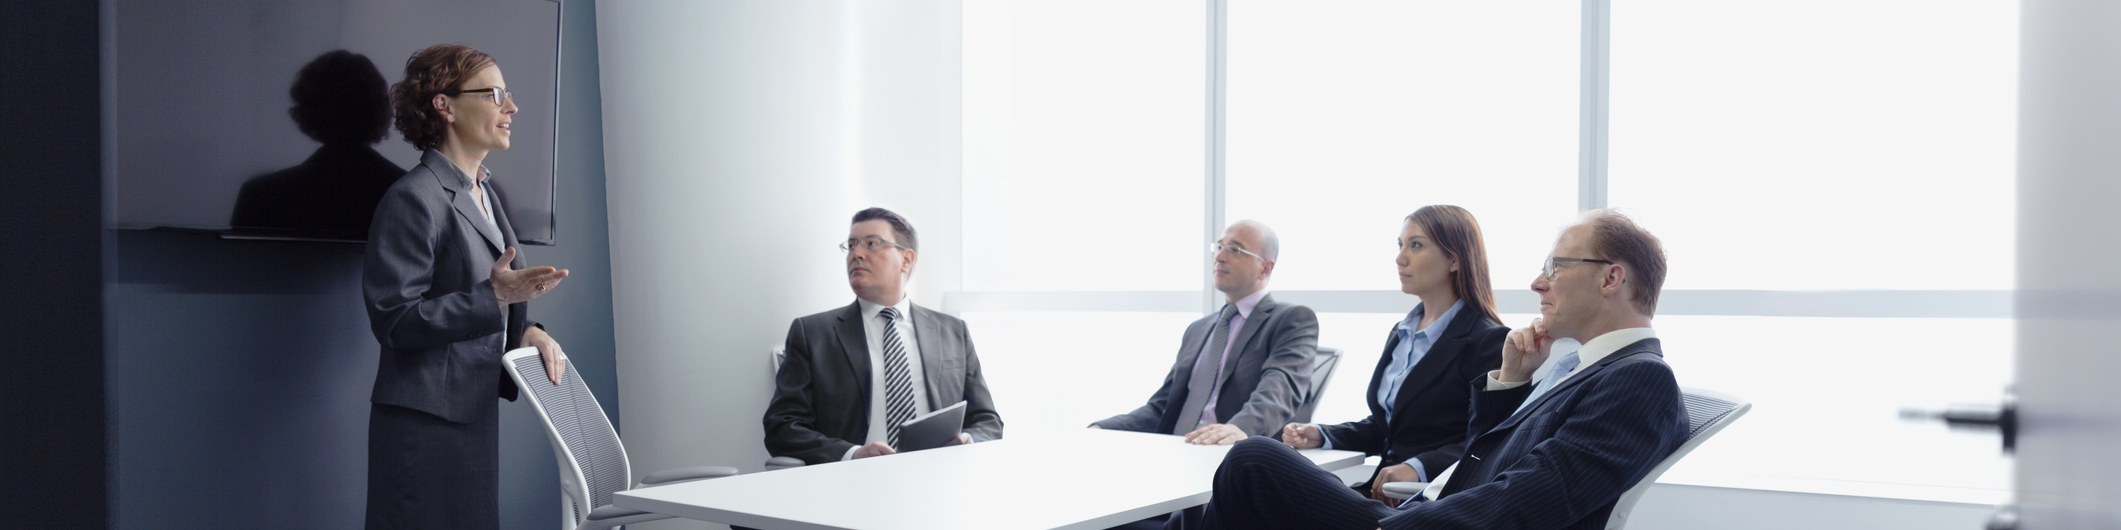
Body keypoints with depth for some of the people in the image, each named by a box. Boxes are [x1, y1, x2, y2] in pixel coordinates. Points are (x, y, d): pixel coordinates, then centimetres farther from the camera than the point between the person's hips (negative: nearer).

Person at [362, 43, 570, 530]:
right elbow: (393, 319, -17)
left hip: (475, 412, 9)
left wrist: (527, 330, 3)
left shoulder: (486, 194, 17)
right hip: (425, 421, -9)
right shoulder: (412, 199, -12)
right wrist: (494, 297, -24)